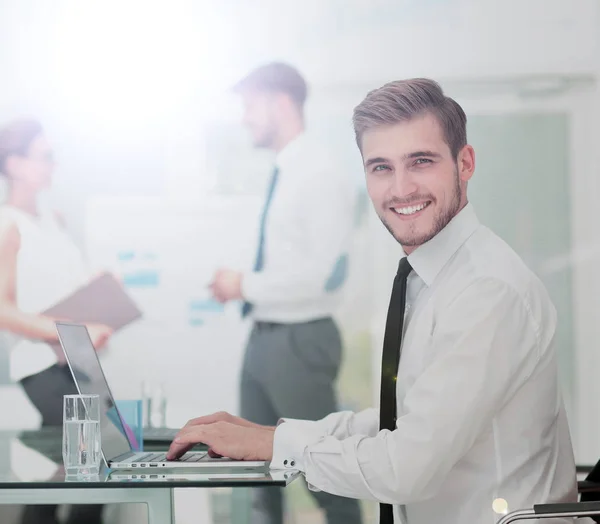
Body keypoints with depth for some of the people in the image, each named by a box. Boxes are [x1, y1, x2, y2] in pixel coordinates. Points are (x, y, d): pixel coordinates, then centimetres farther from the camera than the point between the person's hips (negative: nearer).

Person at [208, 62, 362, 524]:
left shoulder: (320, 174, -17)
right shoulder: (283, 173, 9)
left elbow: (324, 274, -24)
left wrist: (246, 285, -17)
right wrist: (242, 284, 2)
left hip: (301, 341, -9)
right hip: (265, 335, 9)